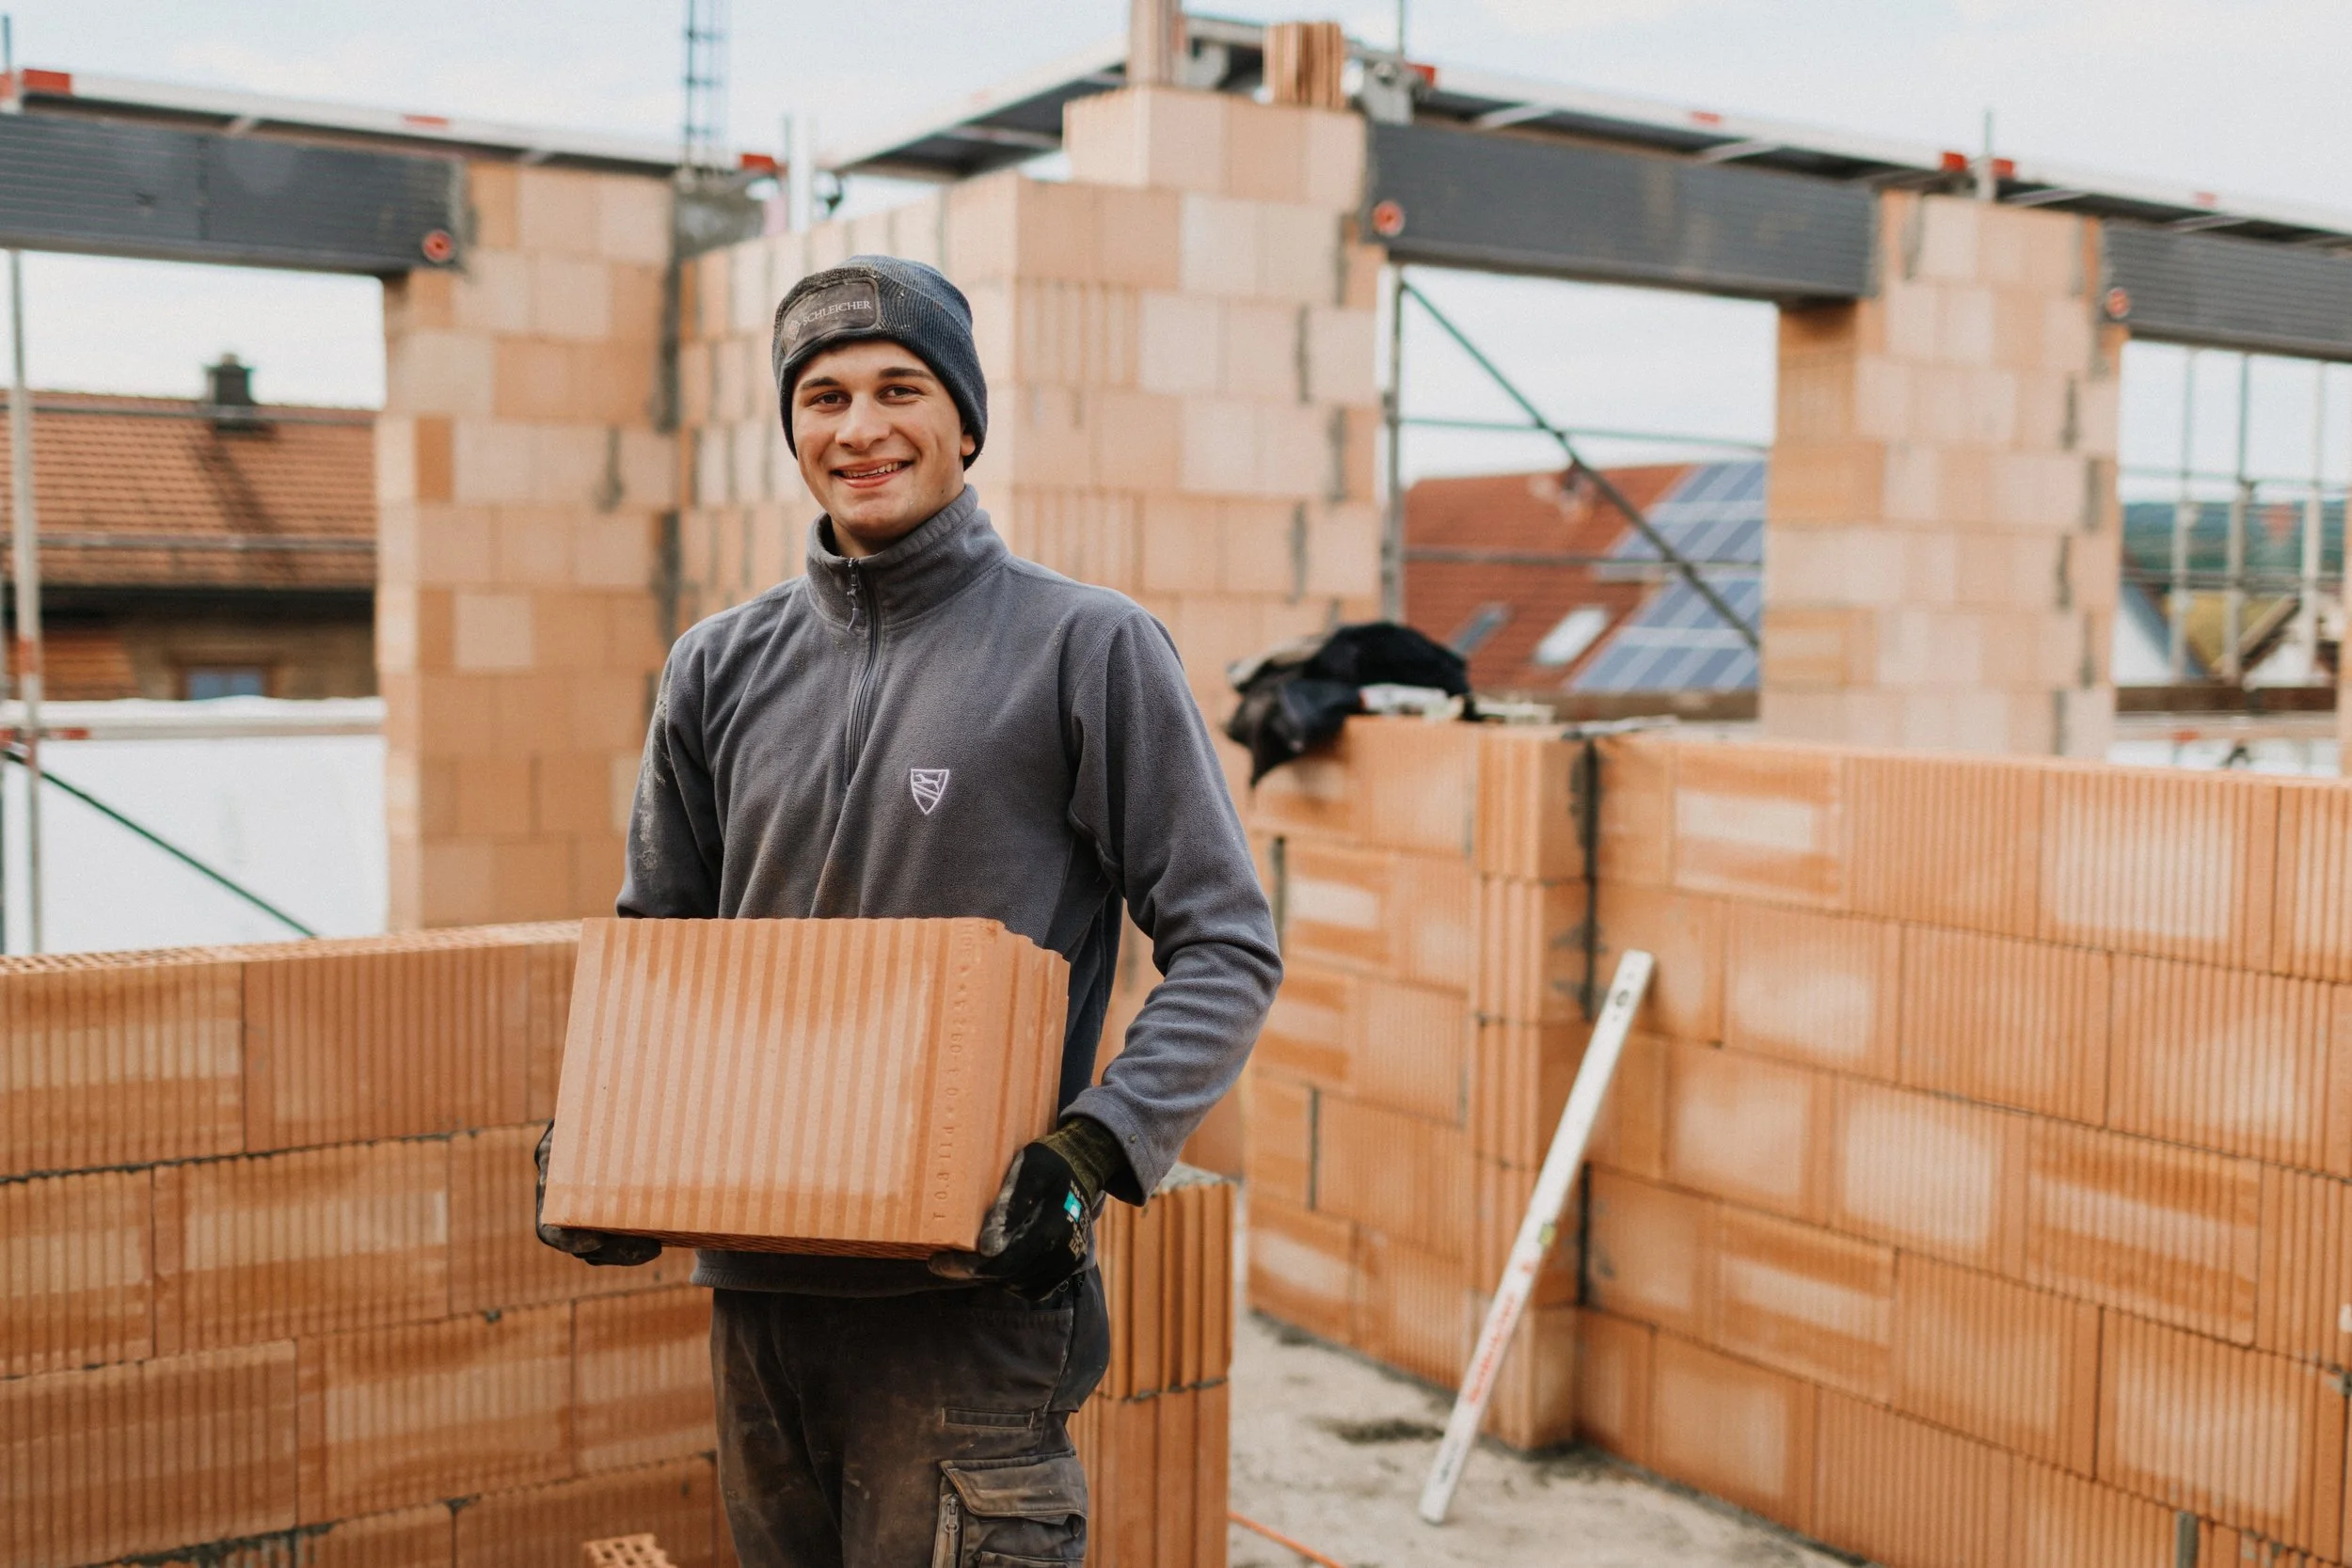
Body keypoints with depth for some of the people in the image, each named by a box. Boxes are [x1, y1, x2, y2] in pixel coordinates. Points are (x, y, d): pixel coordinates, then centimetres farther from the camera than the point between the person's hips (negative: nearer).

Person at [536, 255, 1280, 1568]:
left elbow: (1227, 945, -7)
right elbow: (657, 940, 19)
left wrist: (1098, 1152, -19)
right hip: (758, 1286, 5)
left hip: (971, 1298, -5)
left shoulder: (1087, 646, -6)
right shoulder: (723, 667, 8)